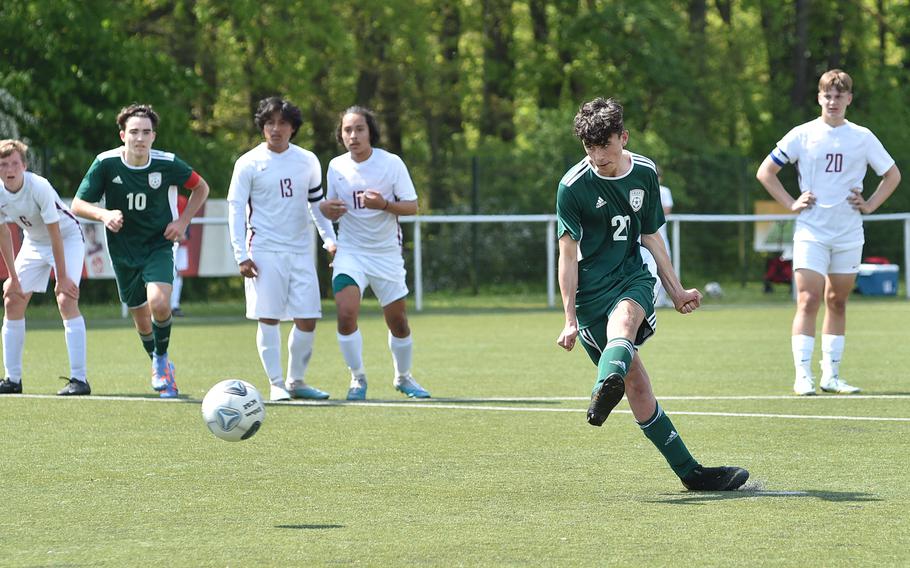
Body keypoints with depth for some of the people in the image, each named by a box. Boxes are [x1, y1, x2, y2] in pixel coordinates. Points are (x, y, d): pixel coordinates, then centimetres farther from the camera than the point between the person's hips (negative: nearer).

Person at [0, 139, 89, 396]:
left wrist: (62, 278, -25)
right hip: (33, 242, 6)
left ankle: (79, 379, -22)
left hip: (67, 237, -6)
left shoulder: (40, 188, -32)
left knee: (66, 300, -22)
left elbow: (54, 234, -28)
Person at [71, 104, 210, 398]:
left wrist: (182, 221, -5)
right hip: (123, 250, 2)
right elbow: (78, 204, -7)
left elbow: (201, 188, 6)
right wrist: (104, 214, -26)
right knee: (141, 318, 9)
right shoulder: (106, 163, -13)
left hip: (158, 245, -2)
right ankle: (160, 368, 36)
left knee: (159, 303, -26)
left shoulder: (167, 164, -13)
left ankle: (162, 358, 0)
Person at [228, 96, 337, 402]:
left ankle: (296, 381, 15)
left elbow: (317, 201, 21)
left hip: (300, 251, 3)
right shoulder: (248, 164, -2)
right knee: (269, 318, -6)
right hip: (264, 252, -3)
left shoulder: (308, 161, 8)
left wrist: (329, 239, 13)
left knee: (307, 319, 0)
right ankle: (276, 384, 2)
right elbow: (235, 207, -2)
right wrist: (241, 255, -7)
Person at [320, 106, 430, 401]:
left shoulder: (391, 163, -8)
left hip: (387, 252, -1)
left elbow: (412, 207, -7)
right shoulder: (336, 166, 0)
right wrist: (326, 208, -13)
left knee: (398, 322, 6)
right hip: (350, 252, 1)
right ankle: (357, 378, -1)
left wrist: (384, 204, -25)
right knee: (346, 313, -19)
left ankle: (403, 377, 31)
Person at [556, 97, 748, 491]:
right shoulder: (573, 186, -8)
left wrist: (676, 291, 24)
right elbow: (568, 253, -6)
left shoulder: (644, 173, 7)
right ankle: (690, 472, -6)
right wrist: (570, 319, -9)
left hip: (633, 278, 3)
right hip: (591, 291, -3)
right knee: (637, 386, -10)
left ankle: (606, 389, -64)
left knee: (624, 319, -35)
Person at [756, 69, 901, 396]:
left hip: (849, 233, 3)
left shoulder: (863, 138, 5)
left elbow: (892, 175, 17)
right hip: (811, 231, -3)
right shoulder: (802, 135, 0)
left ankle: (831, 375, 12)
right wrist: (791, 204, -3)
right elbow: (765, 172, 6)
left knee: (837, 302, 7)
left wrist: (870, 205, 4)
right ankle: (803, 376, -14)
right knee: (808, 301, -12)